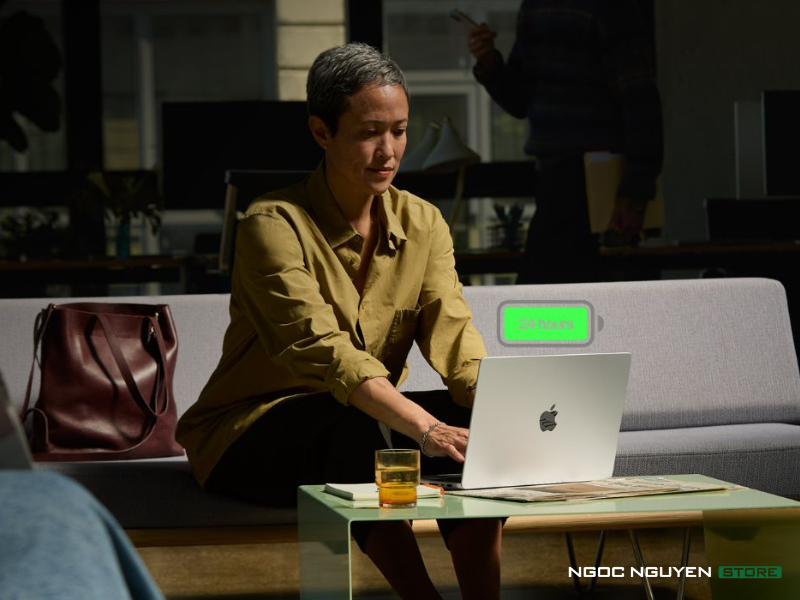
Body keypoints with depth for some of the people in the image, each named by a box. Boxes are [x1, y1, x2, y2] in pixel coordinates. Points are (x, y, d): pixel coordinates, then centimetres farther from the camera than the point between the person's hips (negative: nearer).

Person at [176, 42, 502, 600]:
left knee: (471, 418, -22)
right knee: (347, 426, -36)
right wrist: (425, 428, -44)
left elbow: (453, 336, -10)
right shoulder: (274, 224, -16)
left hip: (363, 423, 5)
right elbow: (322, 350, -30)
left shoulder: (422, 224, 3)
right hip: (253, 435, -5)